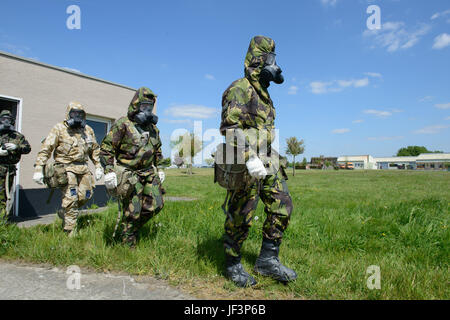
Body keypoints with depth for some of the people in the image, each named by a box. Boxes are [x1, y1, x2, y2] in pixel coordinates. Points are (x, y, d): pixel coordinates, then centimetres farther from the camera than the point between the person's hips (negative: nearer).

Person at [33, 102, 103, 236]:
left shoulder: (88, 130, 13)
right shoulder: (59, 129, -2)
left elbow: (95, 150, 22)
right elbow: (45, 149, -6)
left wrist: (98, 167, 17)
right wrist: (38, 169, -12)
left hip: (83, 168, 6)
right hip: (65, 168, -5)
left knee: (85, 195, 4)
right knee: (71, 198, -10)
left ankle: (63, 212, 32)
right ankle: (70, 233, 0)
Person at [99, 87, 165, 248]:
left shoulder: (153, 128, 13)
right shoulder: (122, 124, -8)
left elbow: (157, 151, 24)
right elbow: (106, 148, -10)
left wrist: (159, 170, 20)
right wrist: (109, 172, -16)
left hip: (148, 173, 6)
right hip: (128, 174, -6)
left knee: (156, 204, 1)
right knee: (132, 211, -3)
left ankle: (133, 227, 26)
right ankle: (129, 245, 15)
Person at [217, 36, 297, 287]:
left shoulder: (264, 94, 21)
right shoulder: (240, 89, -8)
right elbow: (230, 127, -20)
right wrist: (250, 158, -29)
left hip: (267, 163, 9)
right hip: (246, 165, -9)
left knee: (282, 207, 5)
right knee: (240, 218, 0)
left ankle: (268, 260, 17)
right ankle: (233, 266, 18)